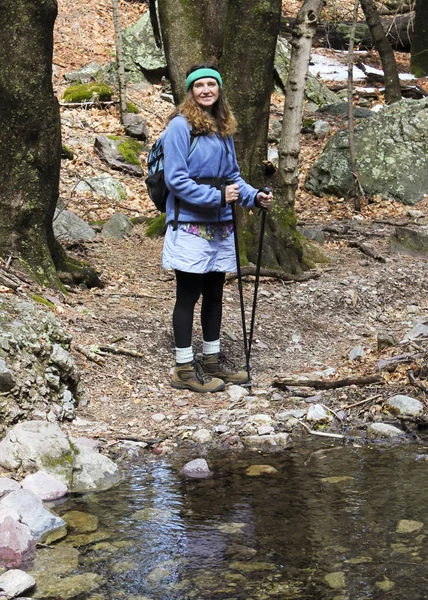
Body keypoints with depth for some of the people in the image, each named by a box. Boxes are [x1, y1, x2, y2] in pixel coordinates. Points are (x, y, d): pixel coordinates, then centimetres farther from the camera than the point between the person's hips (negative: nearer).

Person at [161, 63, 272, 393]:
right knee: (189, 295, 0)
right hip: (190, 225, -7)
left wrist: (253, 196, 1)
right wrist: (217, 196, -20)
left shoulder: (223, 128, 11)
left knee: (214, 293, 15)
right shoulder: (180, 125, -10)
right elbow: (176, 179, -16)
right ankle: (184, 368, 8)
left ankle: (213, 358, 28)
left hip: (220, 225, 7)